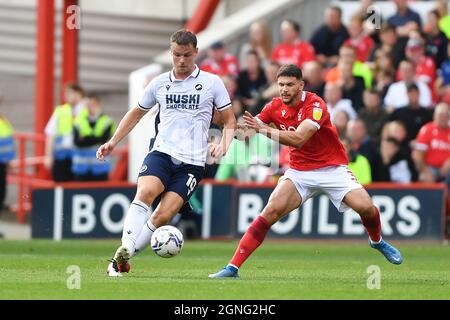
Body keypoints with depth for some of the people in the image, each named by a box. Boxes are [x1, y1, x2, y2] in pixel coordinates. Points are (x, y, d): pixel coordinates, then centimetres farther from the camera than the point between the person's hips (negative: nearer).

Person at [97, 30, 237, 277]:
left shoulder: (211, 83, 5)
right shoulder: (159, 83, 12)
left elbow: (229, 120, 10)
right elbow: (136, 113, 26)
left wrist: (223, 146, -9)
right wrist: (113, 142, 17)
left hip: (192, 162, -1)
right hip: (161, 153, 1)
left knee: (163, 216, -15)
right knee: (145, 192, -30)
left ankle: (122, 259, -7)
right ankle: (124, 250, -37)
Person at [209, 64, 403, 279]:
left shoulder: (315, 105, -21)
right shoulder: (275, 107, -3)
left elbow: (298, 139, -34)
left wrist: (264, 129, -44)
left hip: (332, 168, -3)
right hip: (299, 171, 3)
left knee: (365, 207, -21)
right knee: (271, 212, -18)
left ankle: (377, 241, 15)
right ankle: (233, 267, -18)